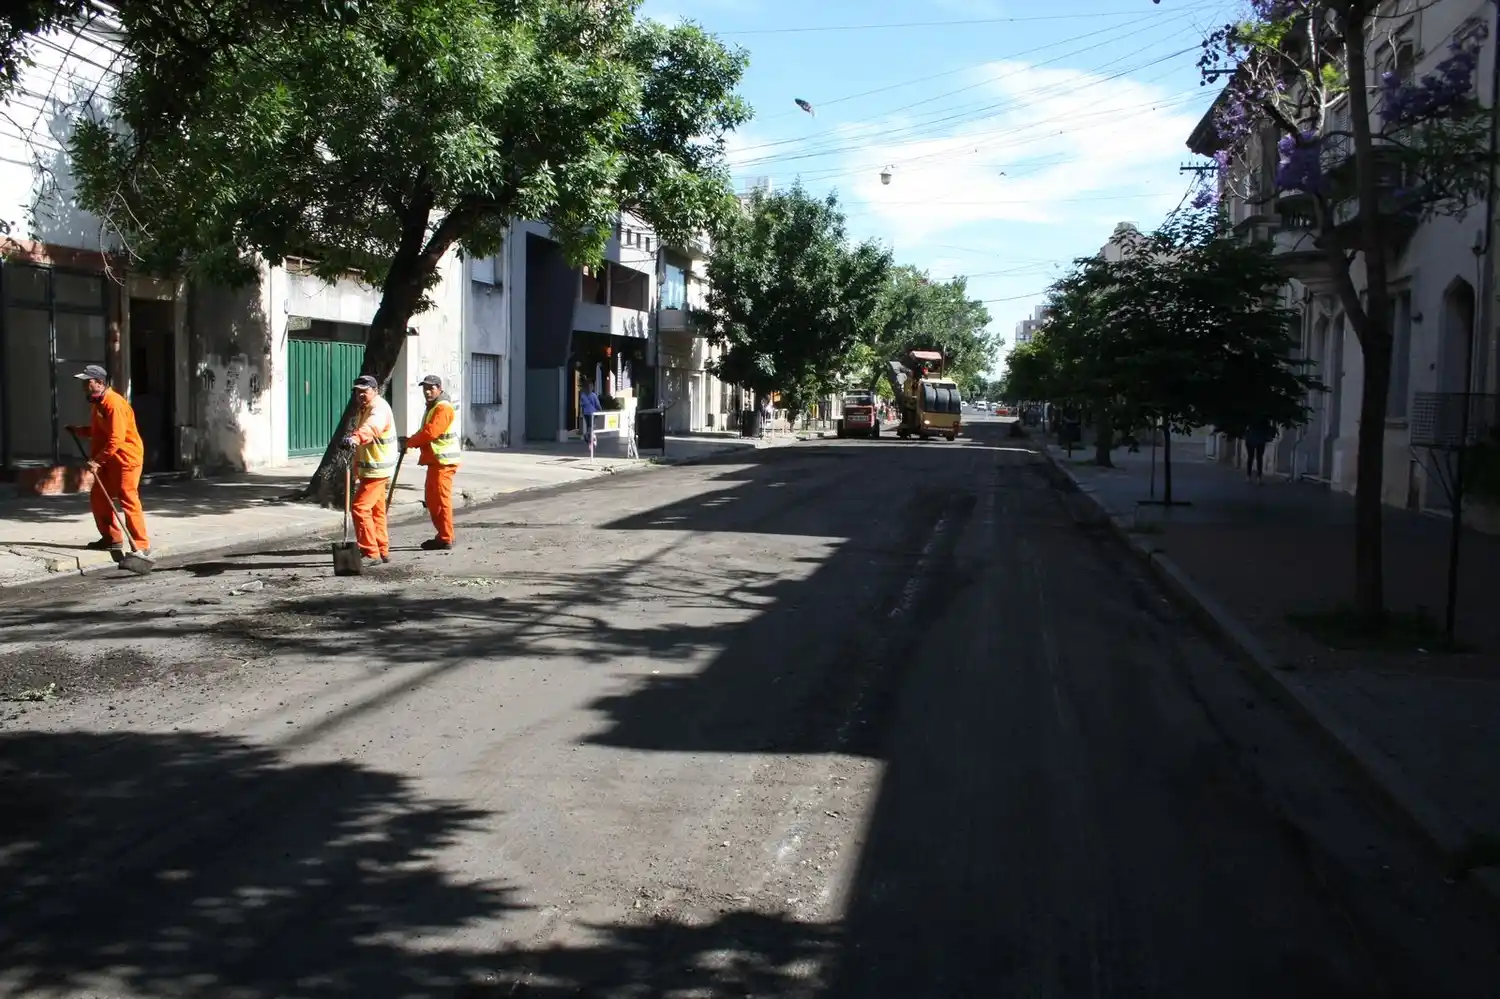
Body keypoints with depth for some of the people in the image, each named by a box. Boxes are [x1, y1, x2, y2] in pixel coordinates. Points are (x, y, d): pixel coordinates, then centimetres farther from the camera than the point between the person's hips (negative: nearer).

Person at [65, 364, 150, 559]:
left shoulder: (114, 404, -19)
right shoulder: (98, 403, 13)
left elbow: (116, 439, -24)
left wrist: (97, 460, -23)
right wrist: (79, 430, 11)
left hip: (126, 459, -10)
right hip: (109, 461, 10)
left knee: (128, 501, -10)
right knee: (98, 498, 13)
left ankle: (141, 545, -7)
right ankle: (112, 538, 24)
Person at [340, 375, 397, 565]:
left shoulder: (379, 408, -18)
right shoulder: (365, 409, 16)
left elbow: (371, 427, -41)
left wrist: (355, 437, -61)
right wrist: (357, 466, 27)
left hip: (377, 469, -11)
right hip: (370, 468, 11)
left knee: (360, 508, -14)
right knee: (376, 511, 15)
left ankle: (371, 553, -11)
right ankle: (382, 551, 23)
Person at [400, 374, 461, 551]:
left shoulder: (443, 408, -14)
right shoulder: (433, 407, 21)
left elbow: (430, 432, -22)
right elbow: (426, 432, 21)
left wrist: (409, 442, -11)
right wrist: (410, 441, 4)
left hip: (443, 461, -11)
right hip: (435, 460, 11)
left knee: (441, 499, -8)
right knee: (431, 498, 15)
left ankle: (446, 539, -4)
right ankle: (442, 535, 22)